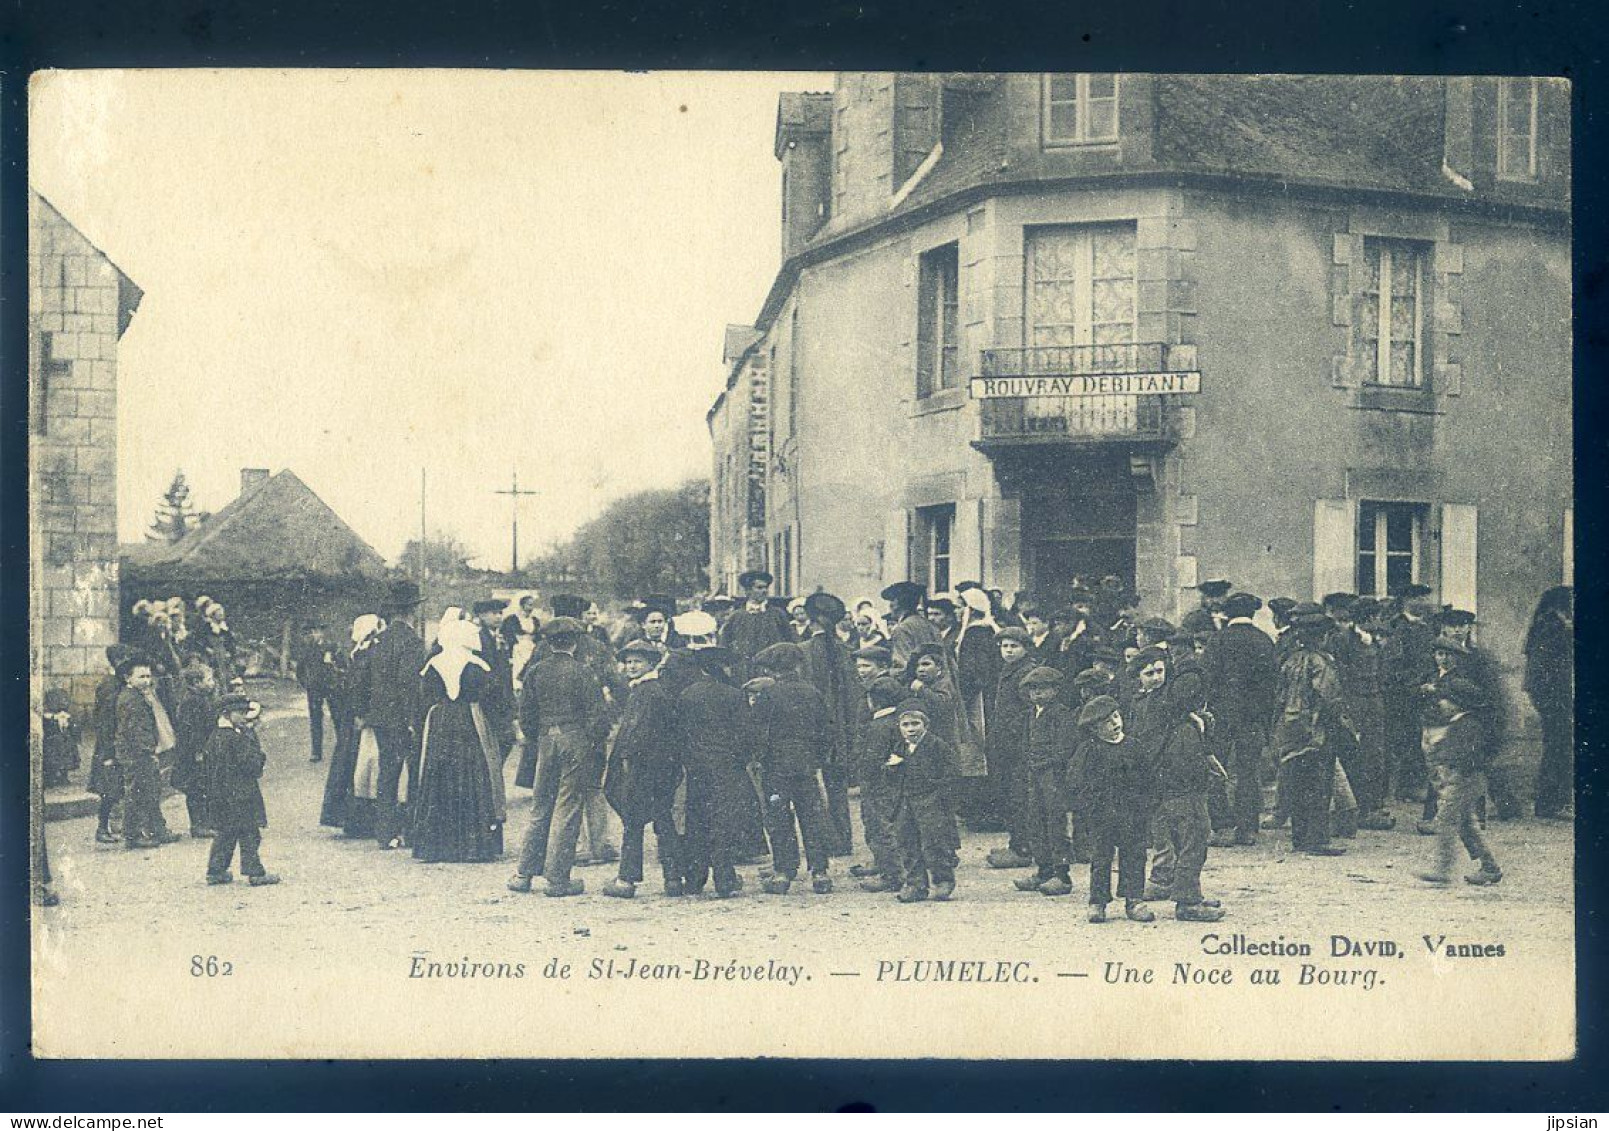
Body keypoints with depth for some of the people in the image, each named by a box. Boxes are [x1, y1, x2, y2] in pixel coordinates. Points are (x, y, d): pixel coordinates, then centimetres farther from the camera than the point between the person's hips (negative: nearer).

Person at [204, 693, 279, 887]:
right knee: (249, 834, 0)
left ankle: (215, 871, 19)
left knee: (225, 833, 17)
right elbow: (251, 764, -22)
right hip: (239, 795, -9)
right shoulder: (235, 738, -21)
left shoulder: (215, 736, 7)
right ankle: (255, 873, 5)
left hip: (220, 796, 9)